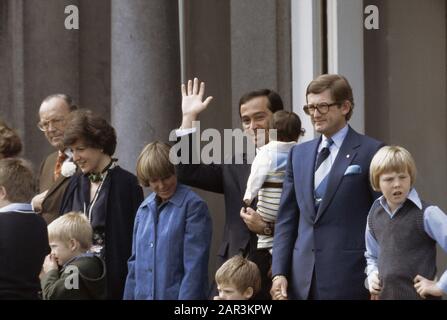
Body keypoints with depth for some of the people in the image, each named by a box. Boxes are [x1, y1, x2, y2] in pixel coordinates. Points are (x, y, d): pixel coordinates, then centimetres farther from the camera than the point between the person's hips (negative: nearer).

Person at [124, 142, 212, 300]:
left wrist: (188, 296, -16)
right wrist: (129, 296, 11)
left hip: (176, 294, -6)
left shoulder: (194, 205, -7)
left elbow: (195, 265, -11)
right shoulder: (144, 208, 12)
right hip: (143, 294, 6)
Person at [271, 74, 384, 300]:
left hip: (349, 280, -5)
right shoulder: (299, 154, 15)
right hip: (303, 280, 5)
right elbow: (287, 218, 14)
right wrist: (279, 272, 6)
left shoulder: (370, 152, -2)